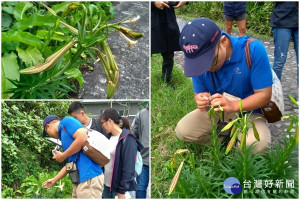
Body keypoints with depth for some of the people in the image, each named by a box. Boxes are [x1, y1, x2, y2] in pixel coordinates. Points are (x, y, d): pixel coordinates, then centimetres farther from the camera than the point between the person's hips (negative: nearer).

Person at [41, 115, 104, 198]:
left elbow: (83, 138, -20)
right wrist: (54, 180, 37)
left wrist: (63, 156, -8)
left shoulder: (66, 121, -3)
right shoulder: (63, 134, 23)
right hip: (80, 179, 10)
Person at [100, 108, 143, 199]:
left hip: (119, 188, -7)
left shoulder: (127, 140, -14)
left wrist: (122, 191, -17)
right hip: (106, 185, 7)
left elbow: (128, 168, -16)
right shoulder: (109, 138, 9)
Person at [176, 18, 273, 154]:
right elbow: (199, 93, -2)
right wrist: (201, 100, -28)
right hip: (215, 111, 4)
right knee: (182, 131, -18)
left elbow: (264, 94, -21)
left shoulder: (253, 50, -25)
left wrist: (233, 106, -37)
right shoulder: (199, 60, -13)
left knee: (256, 145, -33)